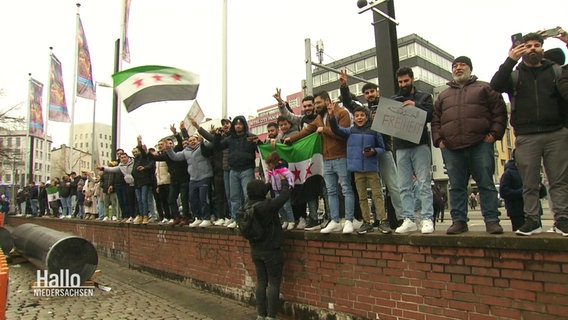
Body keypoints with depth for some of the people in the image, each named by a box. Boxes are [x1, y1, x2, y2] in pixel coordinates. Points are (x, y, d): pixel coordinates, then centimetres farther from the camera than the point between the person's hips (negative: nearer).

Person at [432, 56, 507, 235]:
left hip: (480, 144, -2)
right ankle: (459, 221, 9)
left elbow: (499, 111, 7)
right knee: (456, 186, 3)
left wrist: (494, 133, -4)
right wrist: (438, 139, 5)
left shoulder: (484, 88, 15)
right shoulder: (443, 95, 23)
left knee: (486, 184, -1)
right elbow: (435, 120, 18)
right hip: (451, 148, 3)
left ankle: (492, 221, 5)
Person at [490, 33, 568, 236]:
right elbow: (496, 85, -6)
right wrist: (511, 60, -13)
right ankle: (532, 220, 7)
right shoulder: (514, 75, 13)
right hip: (526, 137, -1)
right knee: (529, 183, 1)